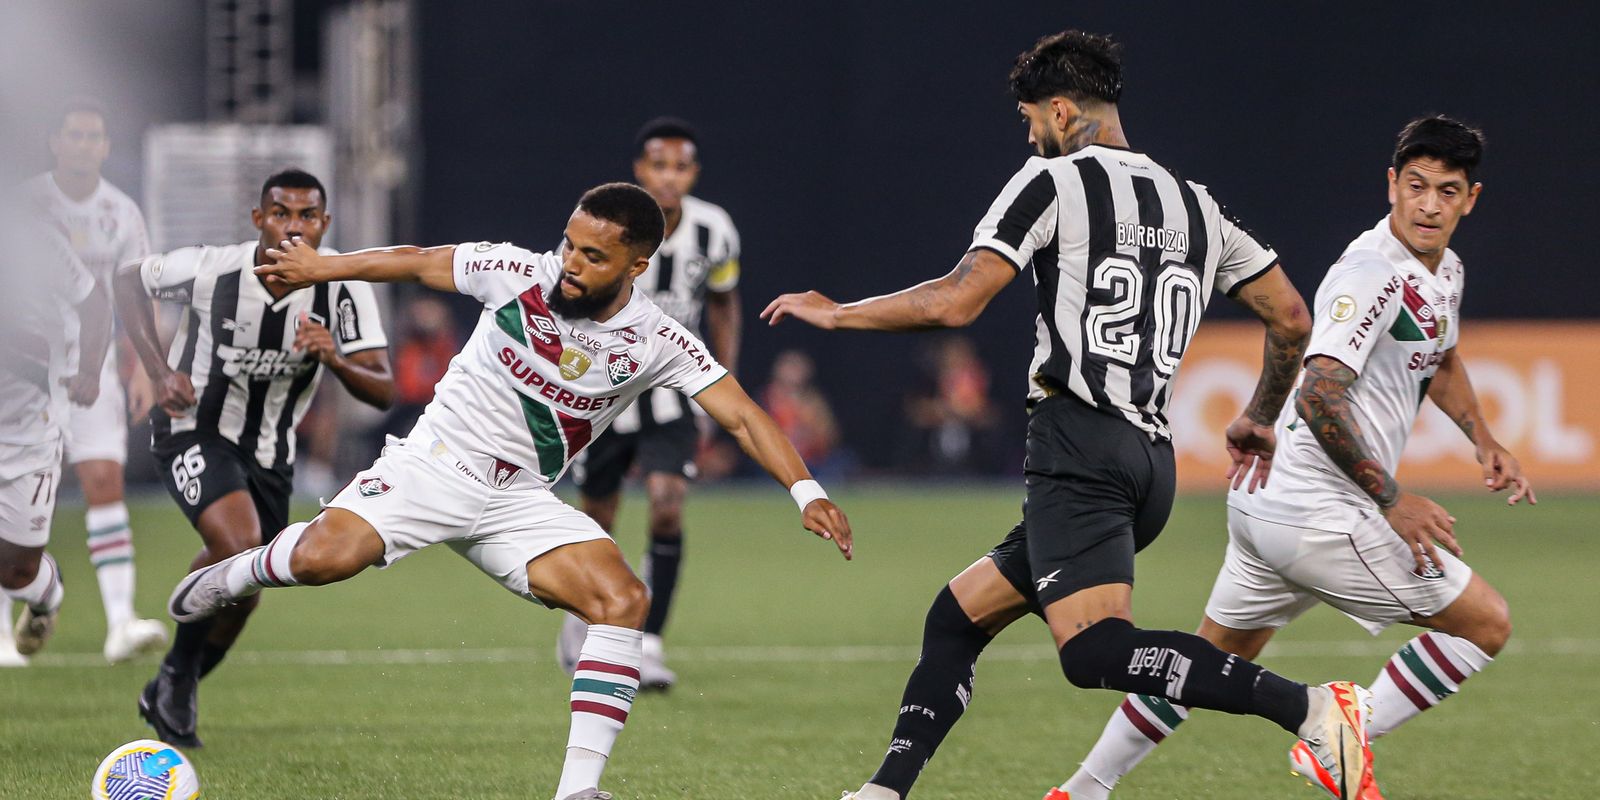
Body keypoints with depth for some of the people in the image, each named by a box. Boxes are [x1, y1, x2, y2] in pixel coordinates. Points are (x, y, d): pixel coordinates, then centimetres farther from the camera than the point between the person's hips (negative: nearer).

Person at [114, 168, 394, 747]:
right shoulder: (211, 270, -21)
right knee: (238, 543, -28)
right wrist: (161, 372, -12)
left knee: (241, 594, 9)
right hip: (192, 430, -4)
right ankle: (177, 673, -7)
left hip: (268, 453, 4)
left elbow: (383, 391, -19)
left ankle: (170, 697, 36)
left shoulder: (344, 292, -16)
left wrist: (336, 360, -40)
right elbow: (129, 280, -2)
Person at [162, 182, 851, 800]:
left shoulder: (657, 341, -8)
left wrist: (806, 490, -22)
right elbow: (416, 262, 5)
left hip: (519, 501, 2)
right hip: (436, 462, -2)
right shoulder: (519, 273, -10)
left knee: (623, 600, -21)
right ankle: (242, 571, 9)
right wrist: (320, 268, 15)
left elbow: (740, 416, -9)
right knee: (323, 558, -28)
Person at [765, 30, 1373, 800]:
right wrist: (1258, 419, 36)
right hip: (1152, 456, 9)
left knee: (1093, 648, -23)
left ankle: (1306, 707, -35)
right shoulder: (1194, 203, 20)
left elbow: (955, 302, -7)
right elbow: (1291, 317, 20)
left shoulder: (1053, 181, 0)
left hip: (1079, 446, -9)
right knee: (957, 616, 17)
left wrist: (834, 312, 8)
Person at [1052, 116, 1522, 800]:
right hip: (1321, 513, -10)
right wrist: (1392, 501, -25)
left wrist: (1485, 443, 25)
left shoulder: (1444, 271, 14)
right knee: (1487, 623, -3)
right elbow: (1319, 395, -28)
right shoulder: (1373, 272, -18)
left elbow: (1441, 361, 37)